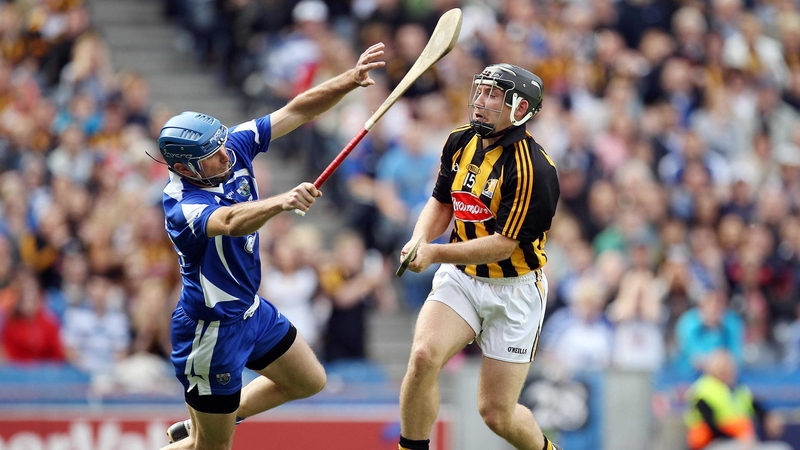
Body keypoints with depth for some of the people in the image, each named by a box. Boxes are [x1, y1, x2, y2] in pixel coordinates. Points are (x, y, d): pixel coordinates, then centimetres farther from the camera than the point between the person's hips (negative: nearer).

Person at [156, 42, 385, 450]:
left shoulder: (234, 147, -9)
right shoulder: (182, 206, -31)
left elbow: (298, 111, -6)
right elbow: (231, 222, -52)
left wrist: (350, 80, -20)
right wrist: (282, 201, -69)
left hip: (251, 308, 9)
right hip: (212, 328, -9)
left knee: (309, 381, 23)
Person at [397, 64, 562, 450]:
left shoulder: (532, 169, -23)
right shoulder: (460, 142, 0)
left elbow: (504, 244, -23)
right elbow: (441, 202, 13)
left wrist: (435, 254, -30)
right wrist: (420, 240, -8)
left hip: (513, 289, -5)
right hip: (460, 277, 5)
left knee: (497, 414, -1)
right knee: (423, 356, -24)